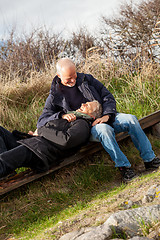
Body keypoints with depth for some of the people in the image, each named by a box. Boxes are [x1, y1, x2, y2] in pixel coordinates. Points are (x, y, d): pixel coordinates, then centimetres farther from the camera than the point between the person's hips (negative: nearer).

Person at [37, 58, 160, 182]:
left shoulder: (86, 79, 8)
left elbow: (107, 96, 7)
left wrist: (107, 115, -13)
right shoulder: (55, 96, -1)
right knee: (104, 129, -38)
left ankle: (149, 158, -16)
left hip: (104, 117, 4)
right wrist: (61, 115, -24)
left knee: (131, 119, -21)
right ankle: (123, 165, -30)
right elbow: (41, 121, -5)